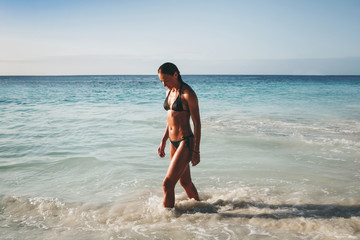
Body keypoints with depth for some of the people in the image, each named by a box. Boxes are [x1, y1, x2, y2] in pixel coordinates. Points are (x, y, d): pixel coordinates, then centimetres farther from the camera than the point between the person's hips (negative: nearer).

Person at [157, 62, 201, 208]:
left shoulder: (188, 94, -14)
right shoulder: (169, 91, 10)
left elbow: (197, 123, -13)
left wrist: (196, 151, -14)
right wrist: (163, 142, 17)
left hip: (186, 143, -9)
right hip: (174, 142, 9)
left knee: (167, 183, -12)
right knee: (185, 182, 21)